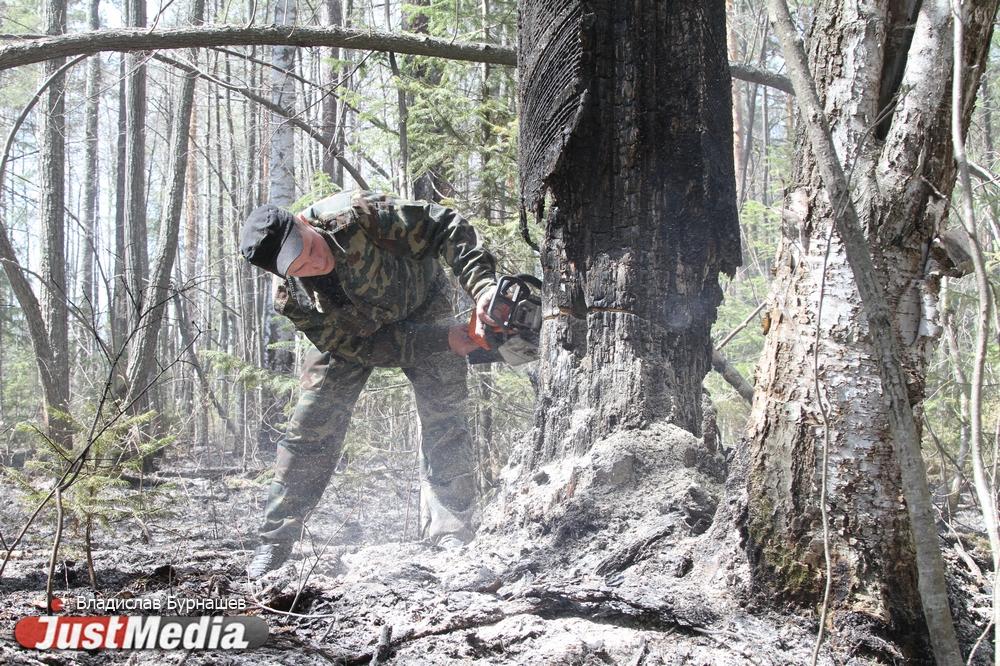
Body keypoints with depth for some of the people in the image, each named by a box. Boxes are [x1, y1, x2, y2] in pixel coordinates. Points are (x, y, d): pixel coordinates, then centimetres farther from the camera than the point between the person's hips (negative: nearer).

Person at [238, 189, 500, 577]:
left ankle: (450, 538, -7)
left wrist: (483, 287, -46)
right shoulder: (291, 299, -29)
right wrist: (442, 341, -34)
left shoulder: (359, 217, -39)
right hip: (349, 332, 1)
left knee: (444, 424, -12)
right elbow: (362, 348, -25)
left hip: (421, 308, -1)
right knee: (311, 426, -6)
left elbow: (447, 228, -32)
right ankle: (275, 541, 4)